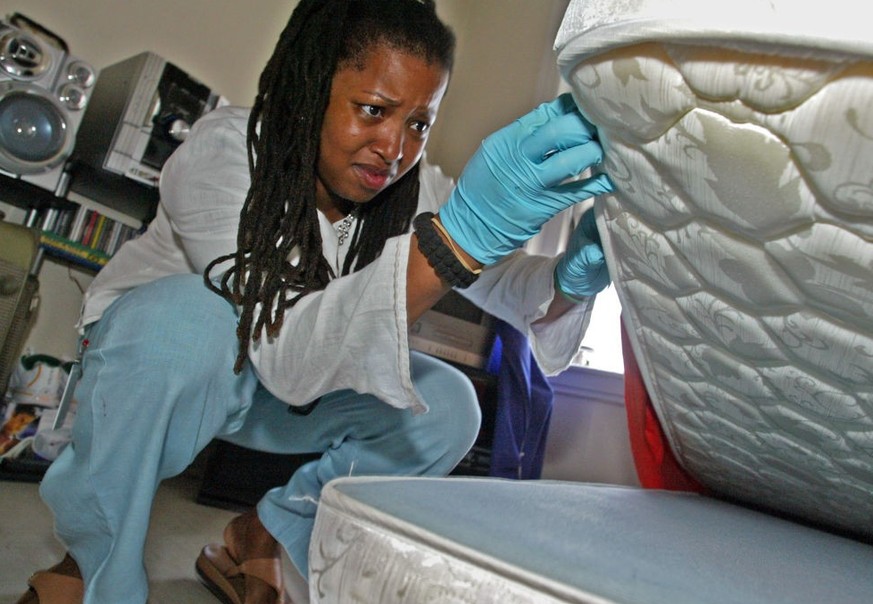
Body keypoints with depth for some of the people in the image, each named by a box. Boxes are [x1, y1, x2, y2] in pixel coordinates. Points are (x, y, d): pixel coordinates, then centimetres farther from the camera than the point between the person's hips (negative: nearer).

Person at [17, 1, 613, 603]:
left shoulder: (416, 191, -15)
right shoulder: (224, 147, -30)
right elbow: (289, 352, -43)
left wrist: (570, 277, -45)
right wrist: (461, 235, -56)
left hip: (272, 387, 4)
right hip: (147, 349, -4)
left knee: (446, 409, -15)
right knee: (187, 321, -37)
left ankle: (259, 538, 7)